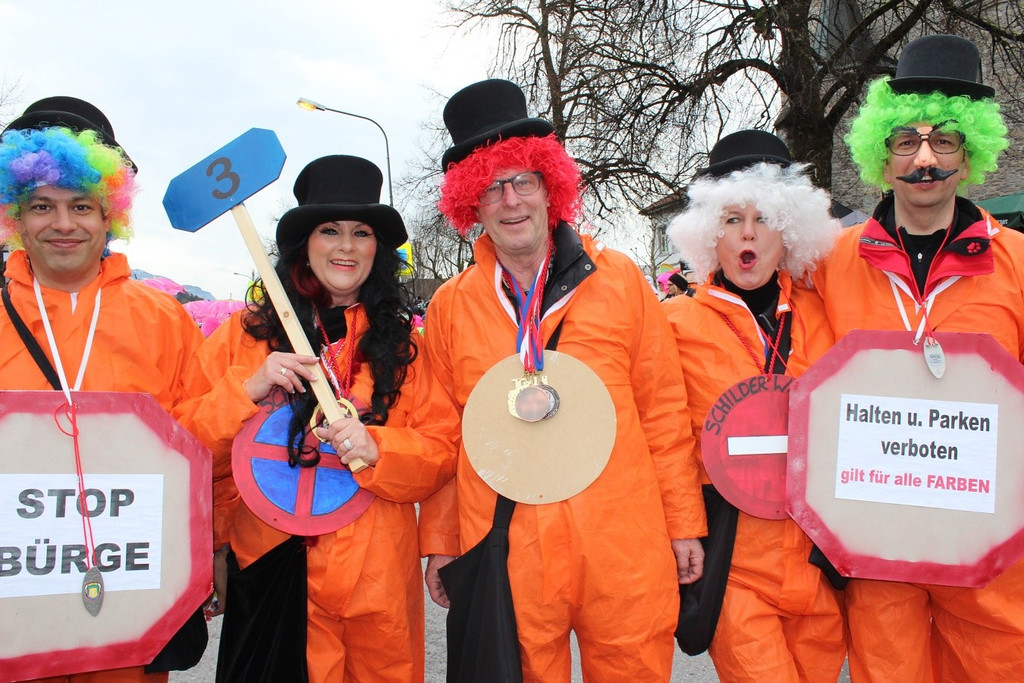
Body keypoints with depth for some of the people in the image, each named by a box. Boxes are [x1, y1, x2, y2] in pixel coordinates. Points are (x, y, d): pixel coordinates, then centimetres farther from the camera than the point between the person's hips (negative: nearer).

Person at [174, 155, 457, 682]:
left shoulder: (403, 343, 6)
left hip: (378, 580, 1)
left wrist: (377, 449, -16)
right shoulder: (245, 333, 3)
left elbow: (442, 453, 1)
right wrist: (248, 390, -15)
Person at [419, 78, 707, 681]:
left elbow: (664, 409, 4)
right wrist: (439, 540, 10)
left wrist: (685, 522, 4)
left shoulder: (619, 280, 3)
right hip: (504, 556, 1)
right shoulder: (450, 306, 5)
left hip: (623, 547, 0)